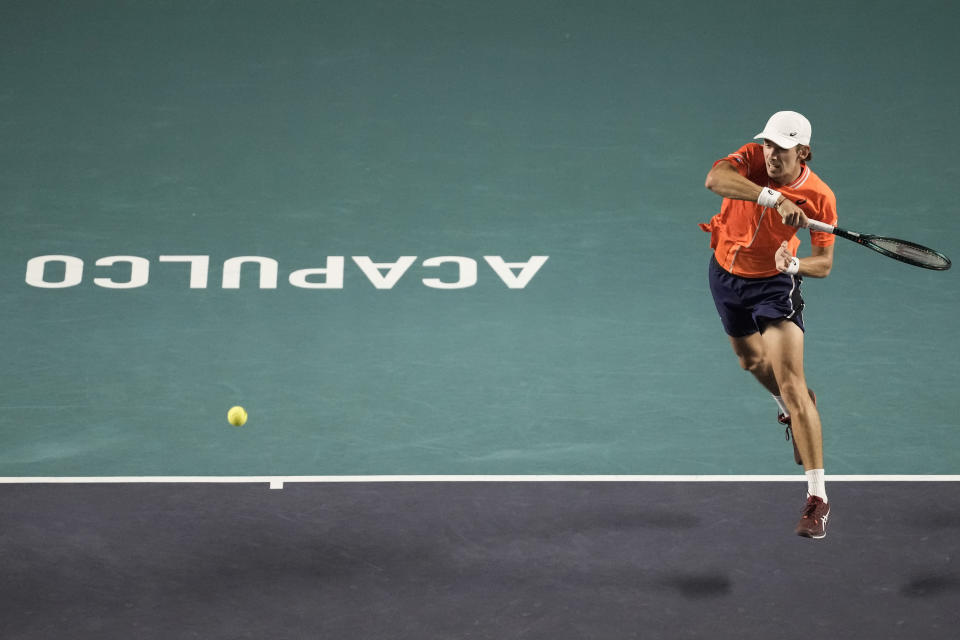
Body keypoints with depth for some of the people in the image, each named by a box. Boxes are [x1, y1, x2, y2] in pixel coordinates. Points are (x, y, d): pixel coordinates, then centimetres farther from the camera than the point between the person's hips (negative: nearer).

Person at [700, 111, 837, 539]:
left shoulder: (820, 197, -22)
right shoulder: (752, 158, -22)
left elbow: (824, 263, -12)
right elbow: (714, 179, -45)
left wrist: (794, 264, -35)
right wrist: (775, 198, -55)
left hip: (775, 283, -4)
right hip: (726, 274, 4)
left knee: (791, 382, -17)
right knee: (751, 358, 27)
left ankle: (817, 497, -18)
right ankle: (792, 410, 62)